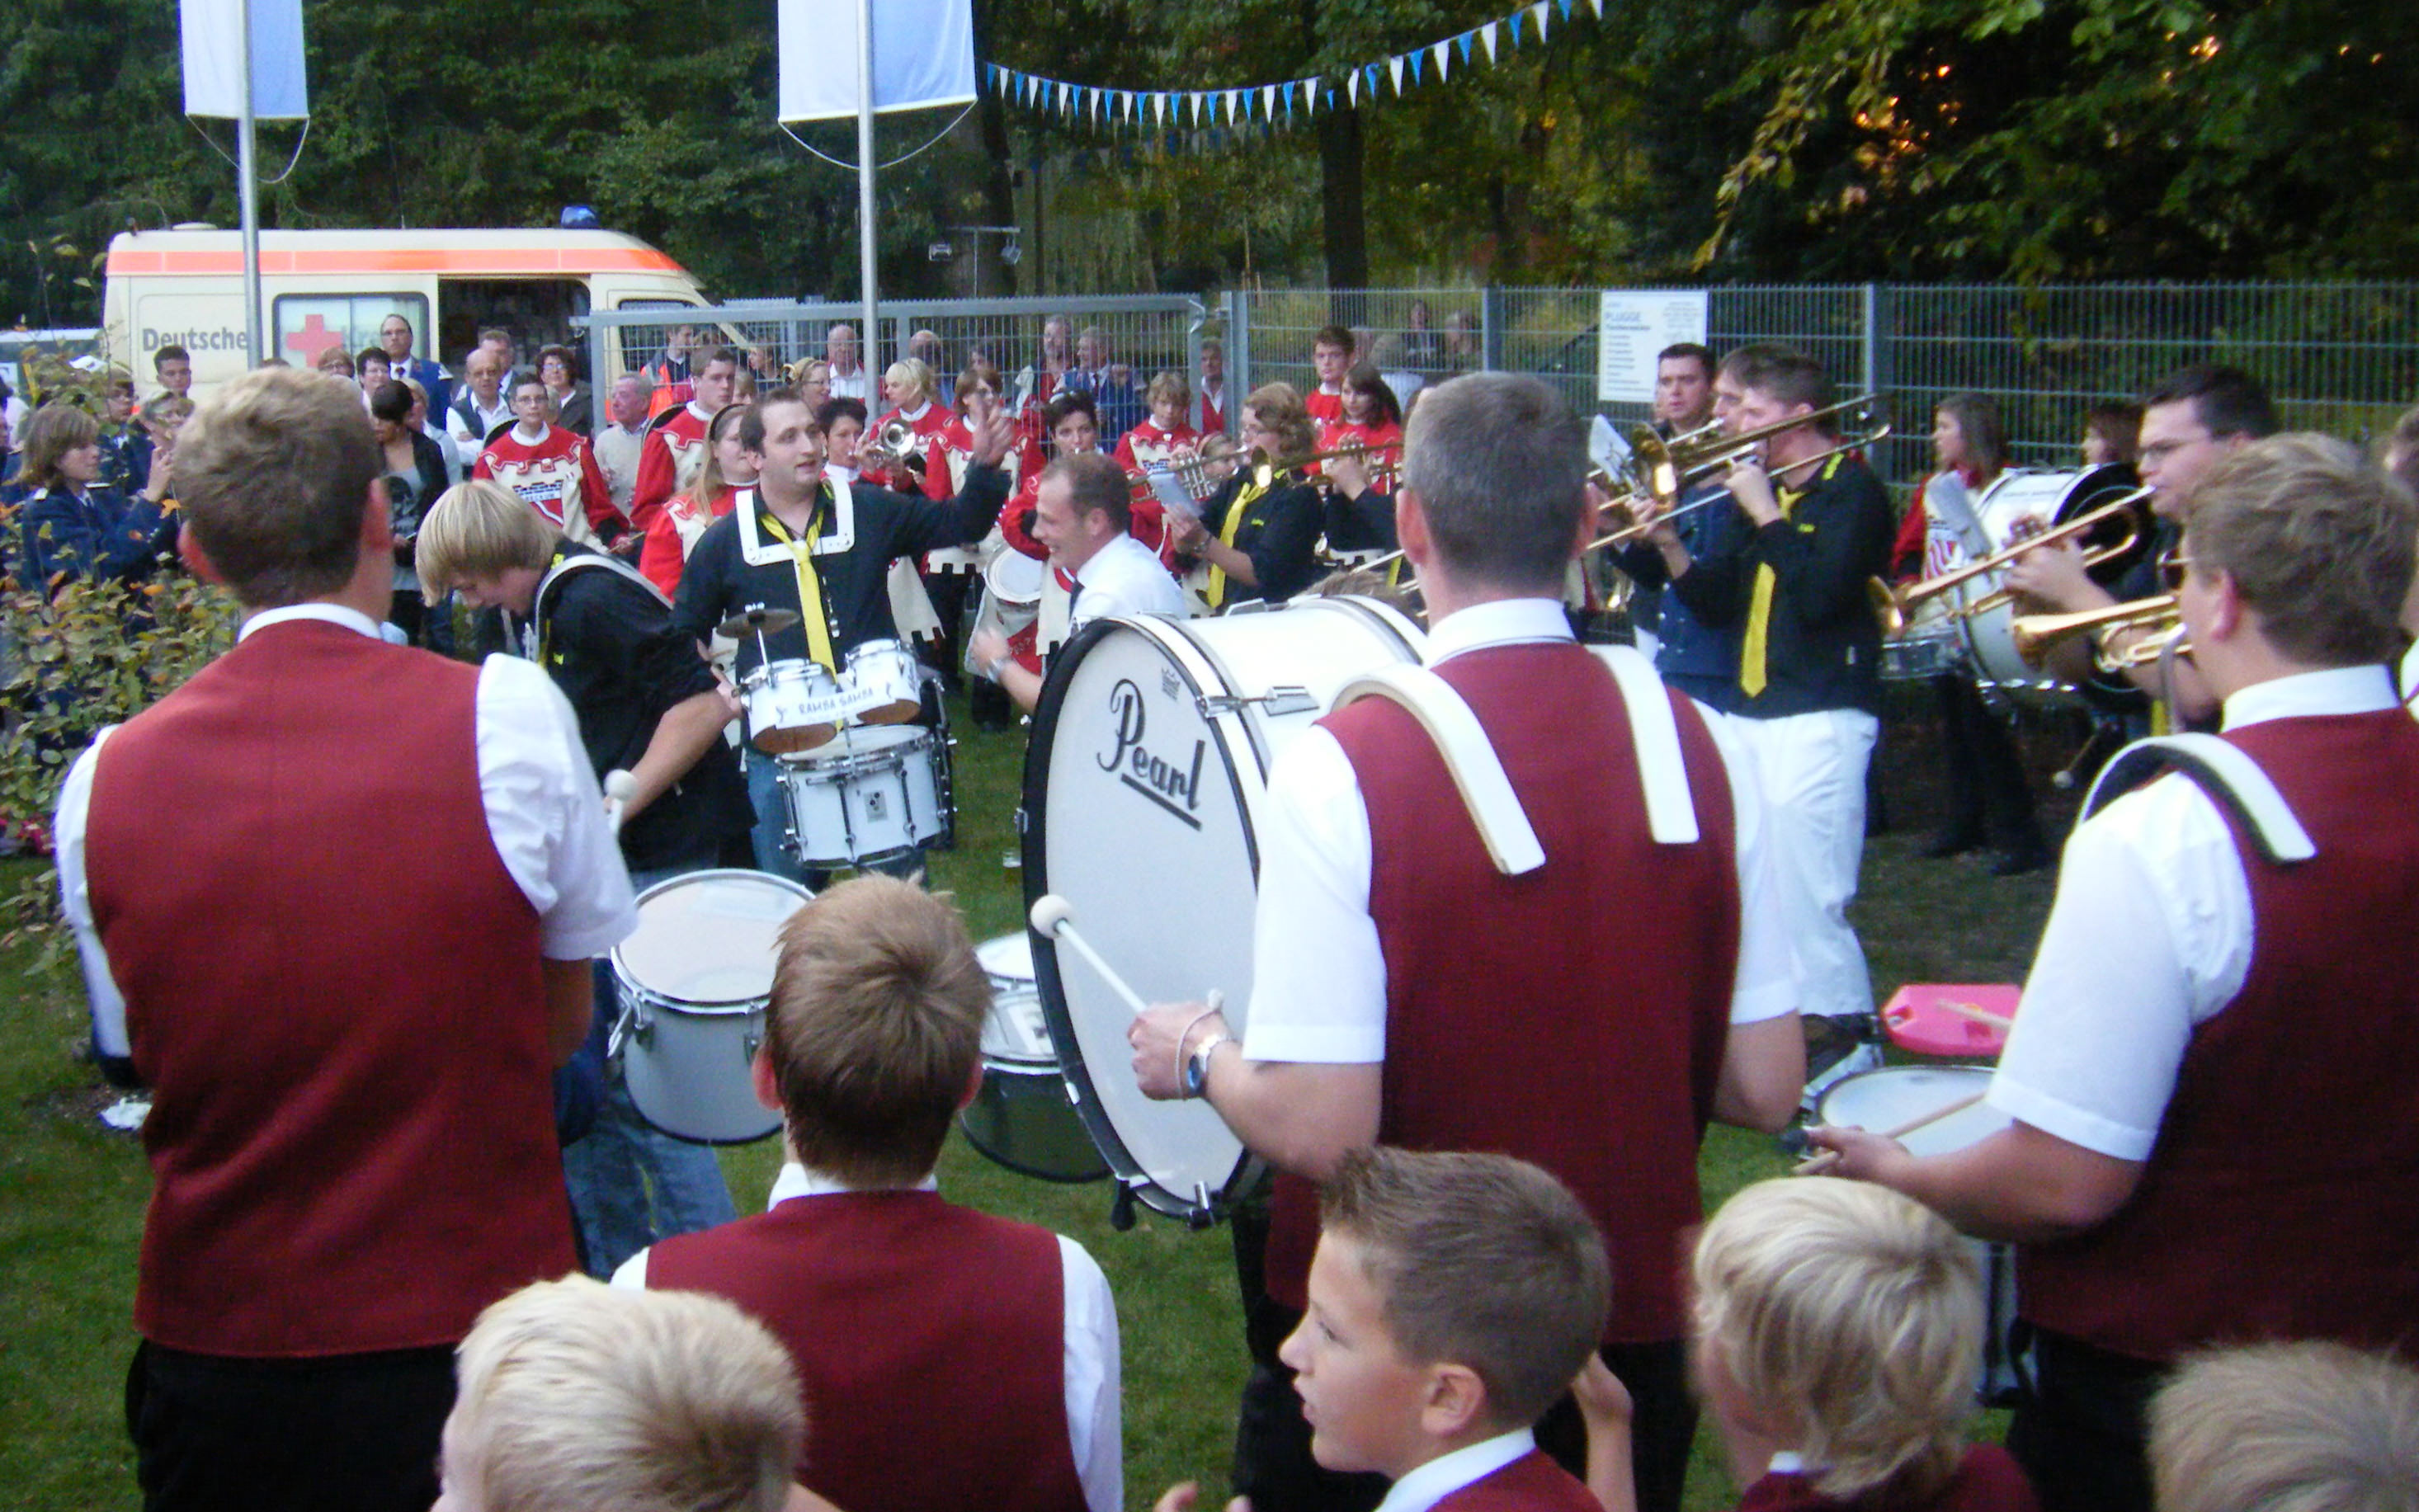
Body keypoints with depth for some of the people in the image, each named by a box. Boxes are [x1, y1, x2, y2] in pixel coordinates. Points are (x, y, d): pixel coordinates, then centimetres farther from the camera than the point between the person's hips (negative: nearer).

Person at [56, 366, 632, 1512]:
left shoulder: (102, 783, -5)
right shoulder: (508, 717, -12)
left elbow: (138, 1060, 8)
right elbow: (566, 1028, -1)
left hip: (210, 1371, 2)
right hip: (474, 1329, -2)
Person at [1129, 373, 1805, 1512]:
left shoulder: (1344, 766, -21)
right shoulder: (1695, 746, -8)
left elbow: (1316, 1131, -23)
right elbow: (1764, 1091, -3)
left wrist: (1200, 1055, -3)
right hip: (1637, 1327, 3)